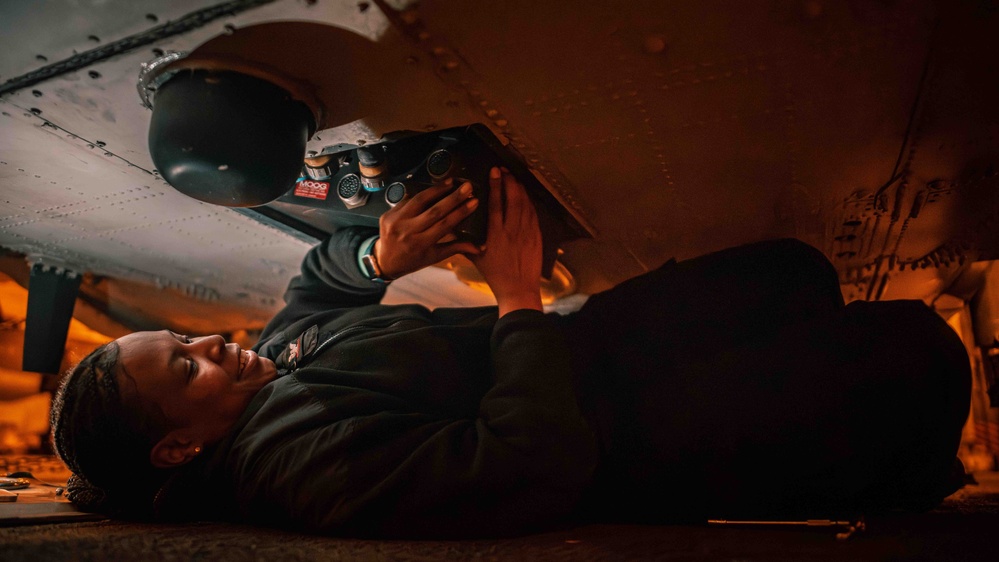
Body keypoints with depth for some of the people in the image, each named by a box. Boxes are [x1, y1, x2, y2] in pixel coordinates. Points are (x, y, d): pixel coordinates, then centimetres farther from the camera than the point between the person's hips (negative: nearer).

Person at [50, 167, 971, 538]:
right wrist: (520, 297, -25)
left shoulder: (274, 354, 2)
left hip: (579, 348, 9)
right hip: (619, 444, -9)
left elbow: (322, 270, 20)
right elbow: (533, 465, -35)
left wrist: (380, 259, -3)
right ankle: (890, 494, 21)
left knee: (794, 272, 16)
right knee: (919, 349, -11)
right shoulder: (300, 456, -28)